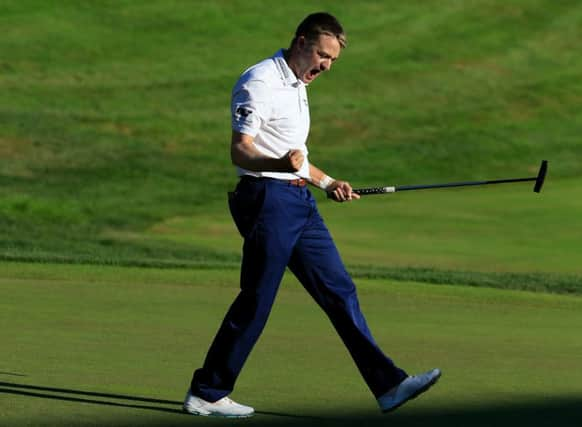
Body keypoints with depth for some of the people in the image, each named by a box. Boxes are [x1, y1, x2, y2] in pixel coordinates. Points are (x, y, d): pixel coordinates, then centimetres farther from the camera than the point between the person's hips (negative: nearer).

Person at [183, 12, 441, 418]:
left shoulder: (296, 85, 19)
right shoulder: (260, 82, -12)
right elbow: (241, 152, -20)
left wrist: (327, 182, 29)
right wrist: (281, 163, -37)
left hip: (299, 201, 9)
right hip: (267, 199, -9)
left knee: (340, 292, 5)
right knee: (255, 301, -7)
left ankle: (388, 384, 4)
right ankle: (206, 394, 3)